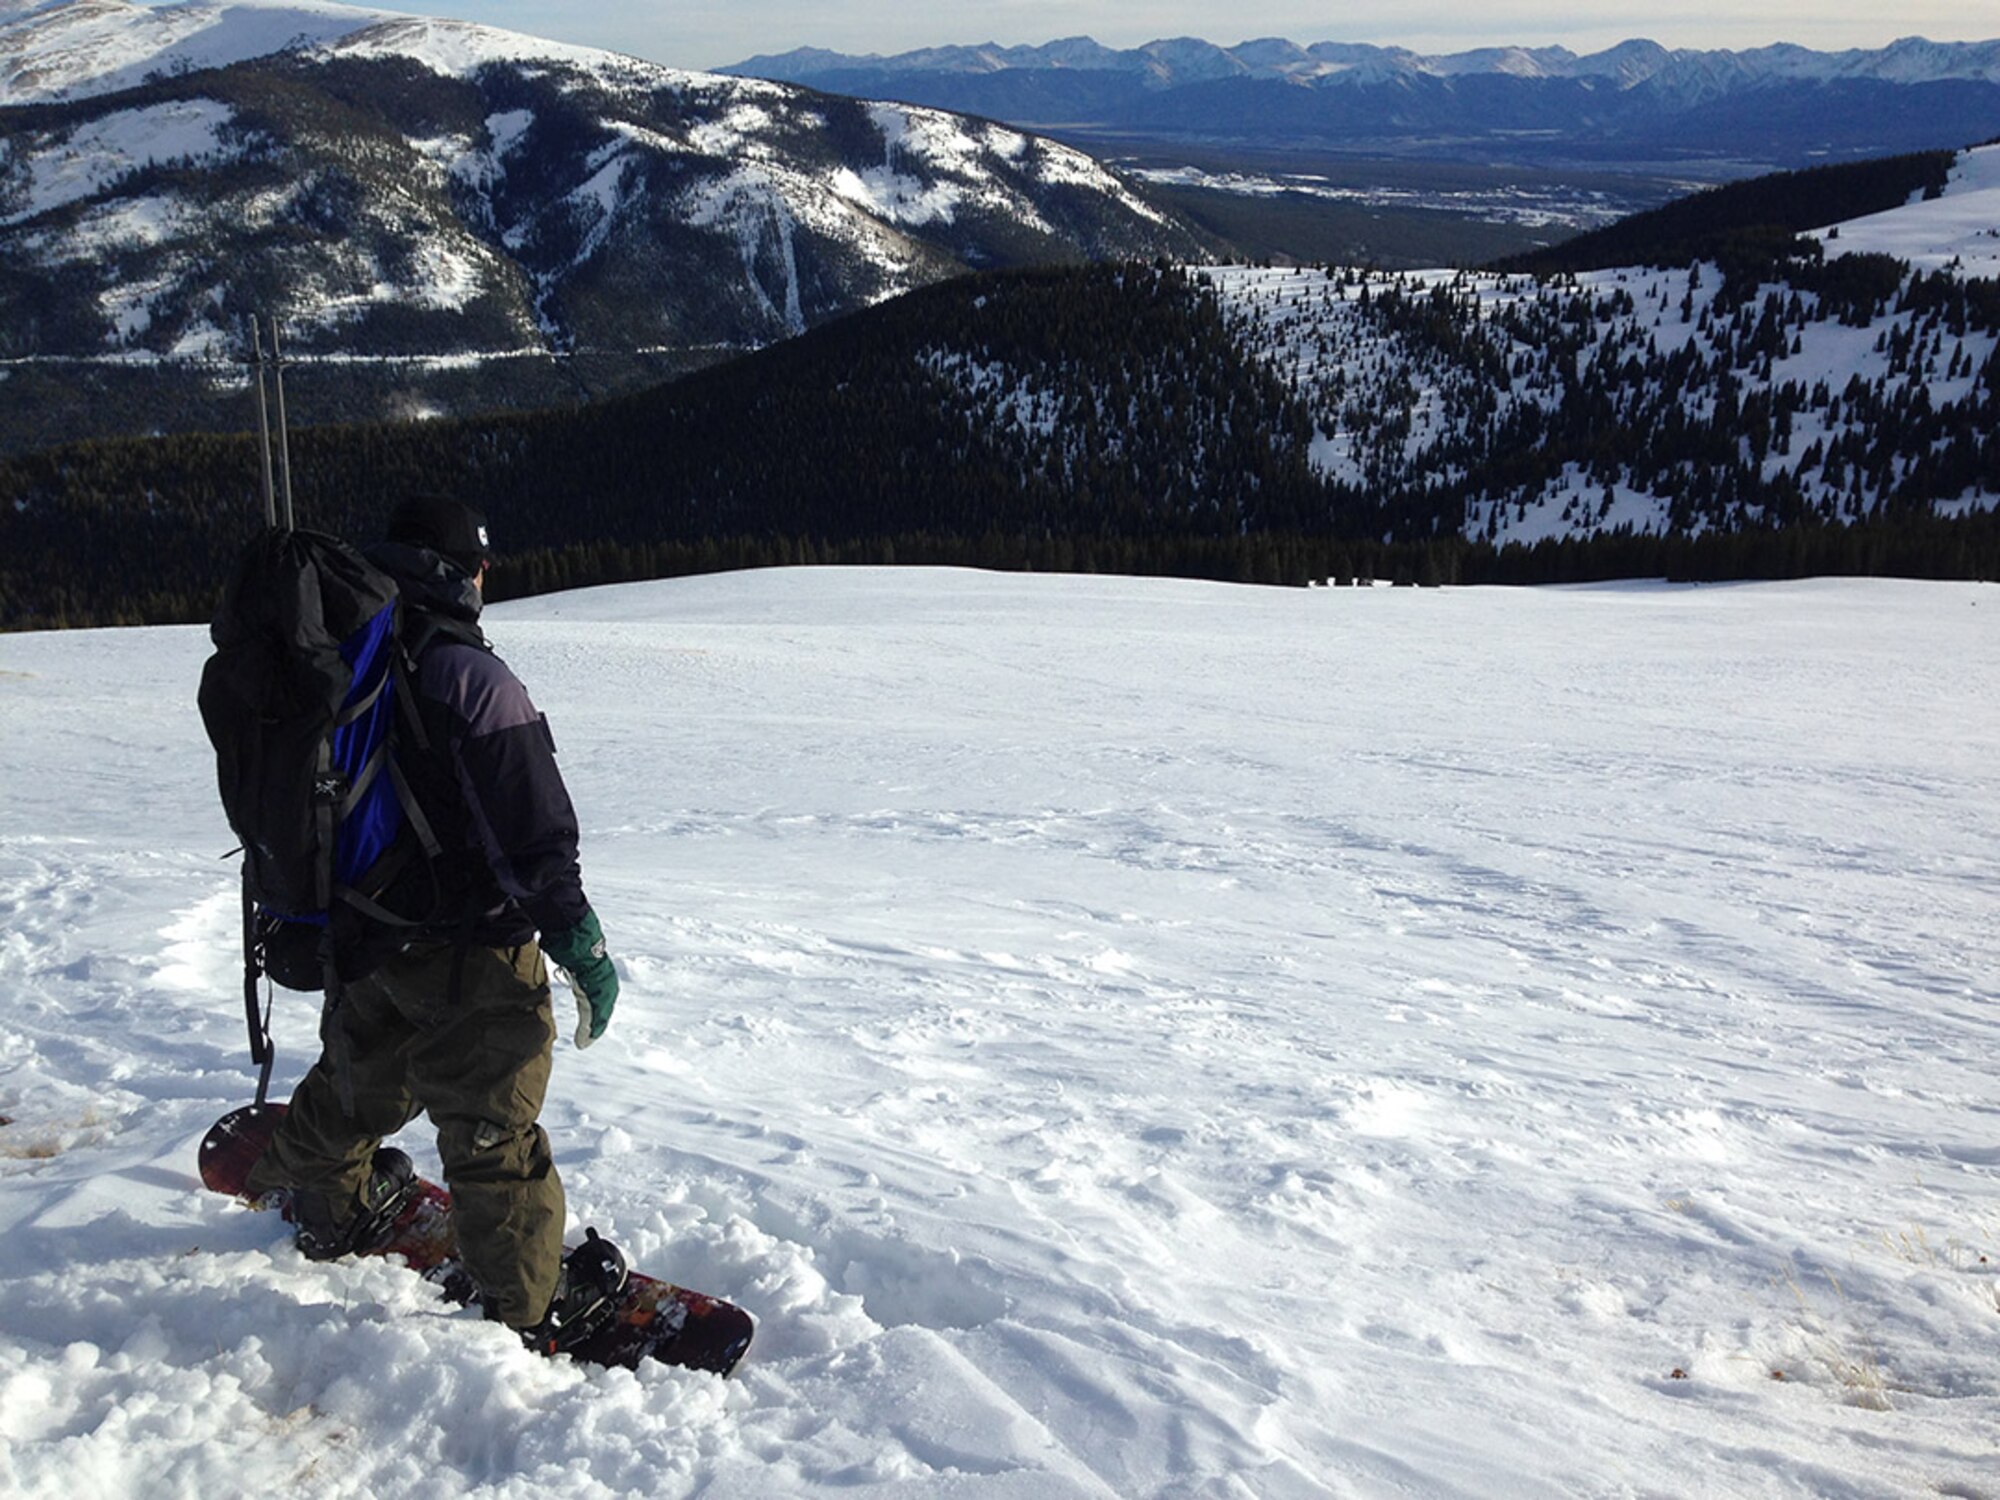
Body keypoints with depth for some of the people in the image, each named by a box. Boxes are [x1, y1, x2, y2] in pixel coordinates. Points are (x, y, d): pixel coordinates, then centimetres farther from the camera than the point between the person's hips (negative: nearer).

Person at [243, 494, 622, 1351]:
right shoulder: (470, 680, -22)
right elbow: (534, 837, -23)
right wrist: (581, 946, -14)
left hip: (361, 939, 7)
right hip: (467, 952, -7)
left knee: (362, 1075, 30)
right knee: (491, 1124, 3)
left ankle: (326, 1205, 53)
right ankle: (526, 1306, 13)